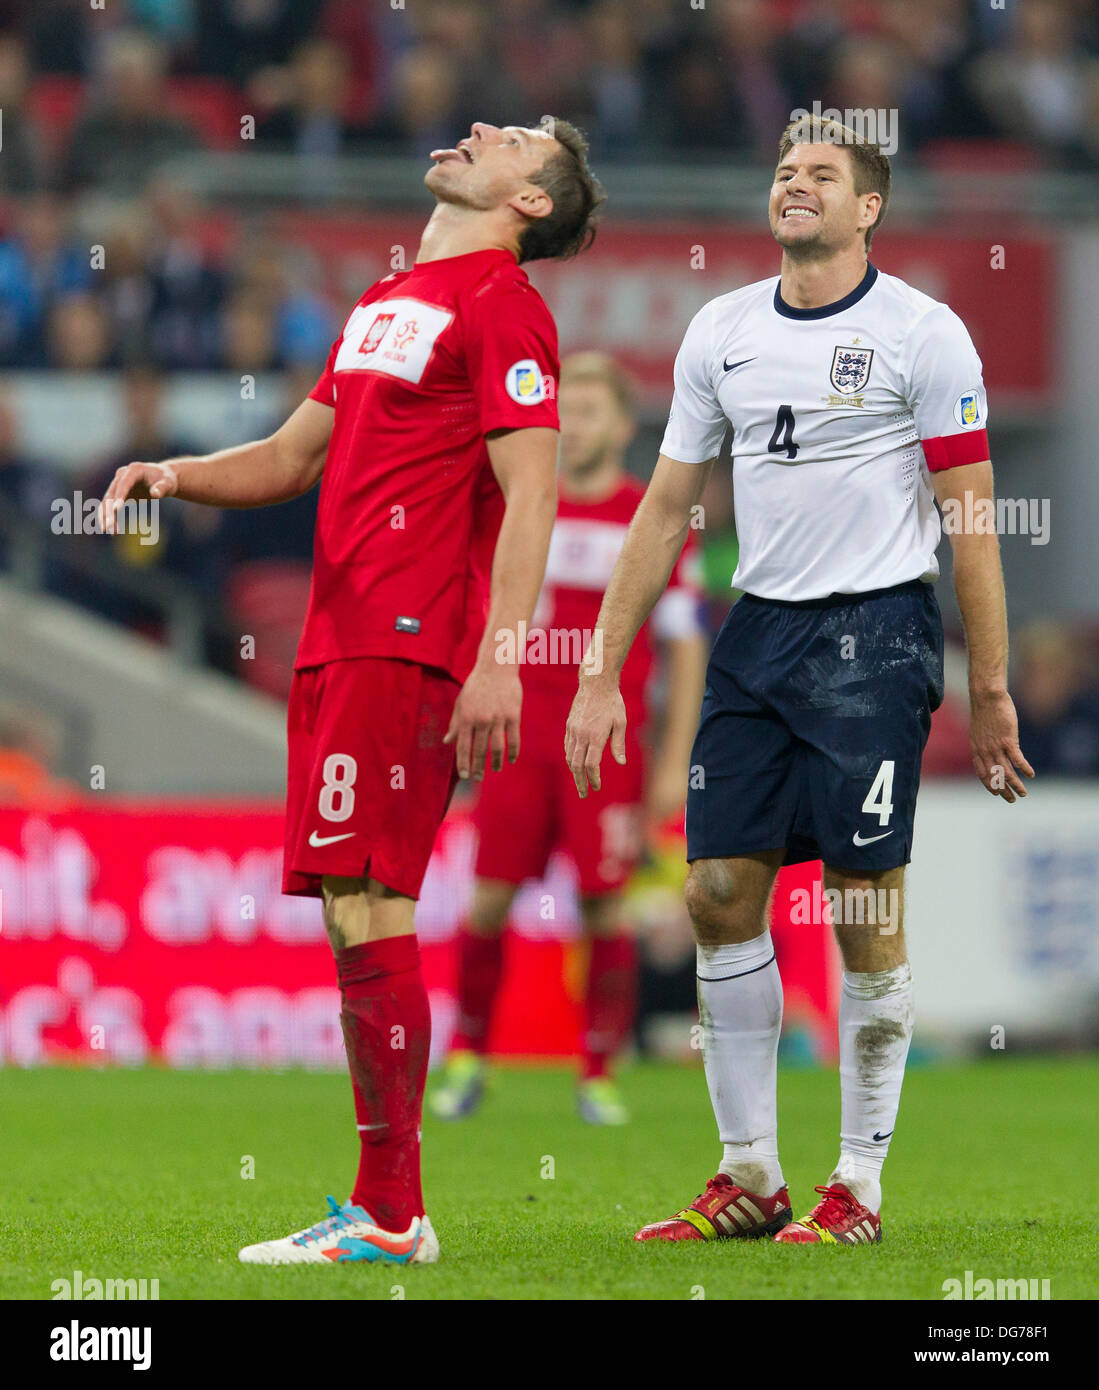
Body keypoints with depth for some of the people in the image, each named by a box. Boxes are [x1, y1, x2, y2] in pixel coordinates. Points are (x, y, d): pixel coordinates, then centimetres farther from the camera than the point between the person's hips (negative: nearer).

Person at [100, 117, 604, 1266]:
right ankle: (382, 1206, 10)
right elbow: (295, 457, 28)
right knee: (351, 914, 7)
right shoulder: (385, 304, 22)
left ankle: (388, 1214, -12)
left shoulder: (501, 307, -5)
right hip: (339, 642, 9)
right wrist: (176, 475, 9)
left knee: (366, 905, -13)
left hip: (410, 648, -9)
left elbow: (530, 493, -13)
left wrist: (498, 662, -21)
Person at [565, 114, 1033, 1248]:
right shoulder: (720, 332, 11)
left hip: (877, 633, -5)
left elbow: (970, 522, -4)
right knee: (719, 890, 1)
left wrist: (990, 692, -7)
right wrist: (601, 676, 11)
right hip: (758, 631, 5)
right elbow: (665, 509, 15)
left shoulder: (922, 334, -4)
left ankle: (858, 1188, 4)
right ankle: (748, 1178, 10)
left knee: (864, 908, -4)